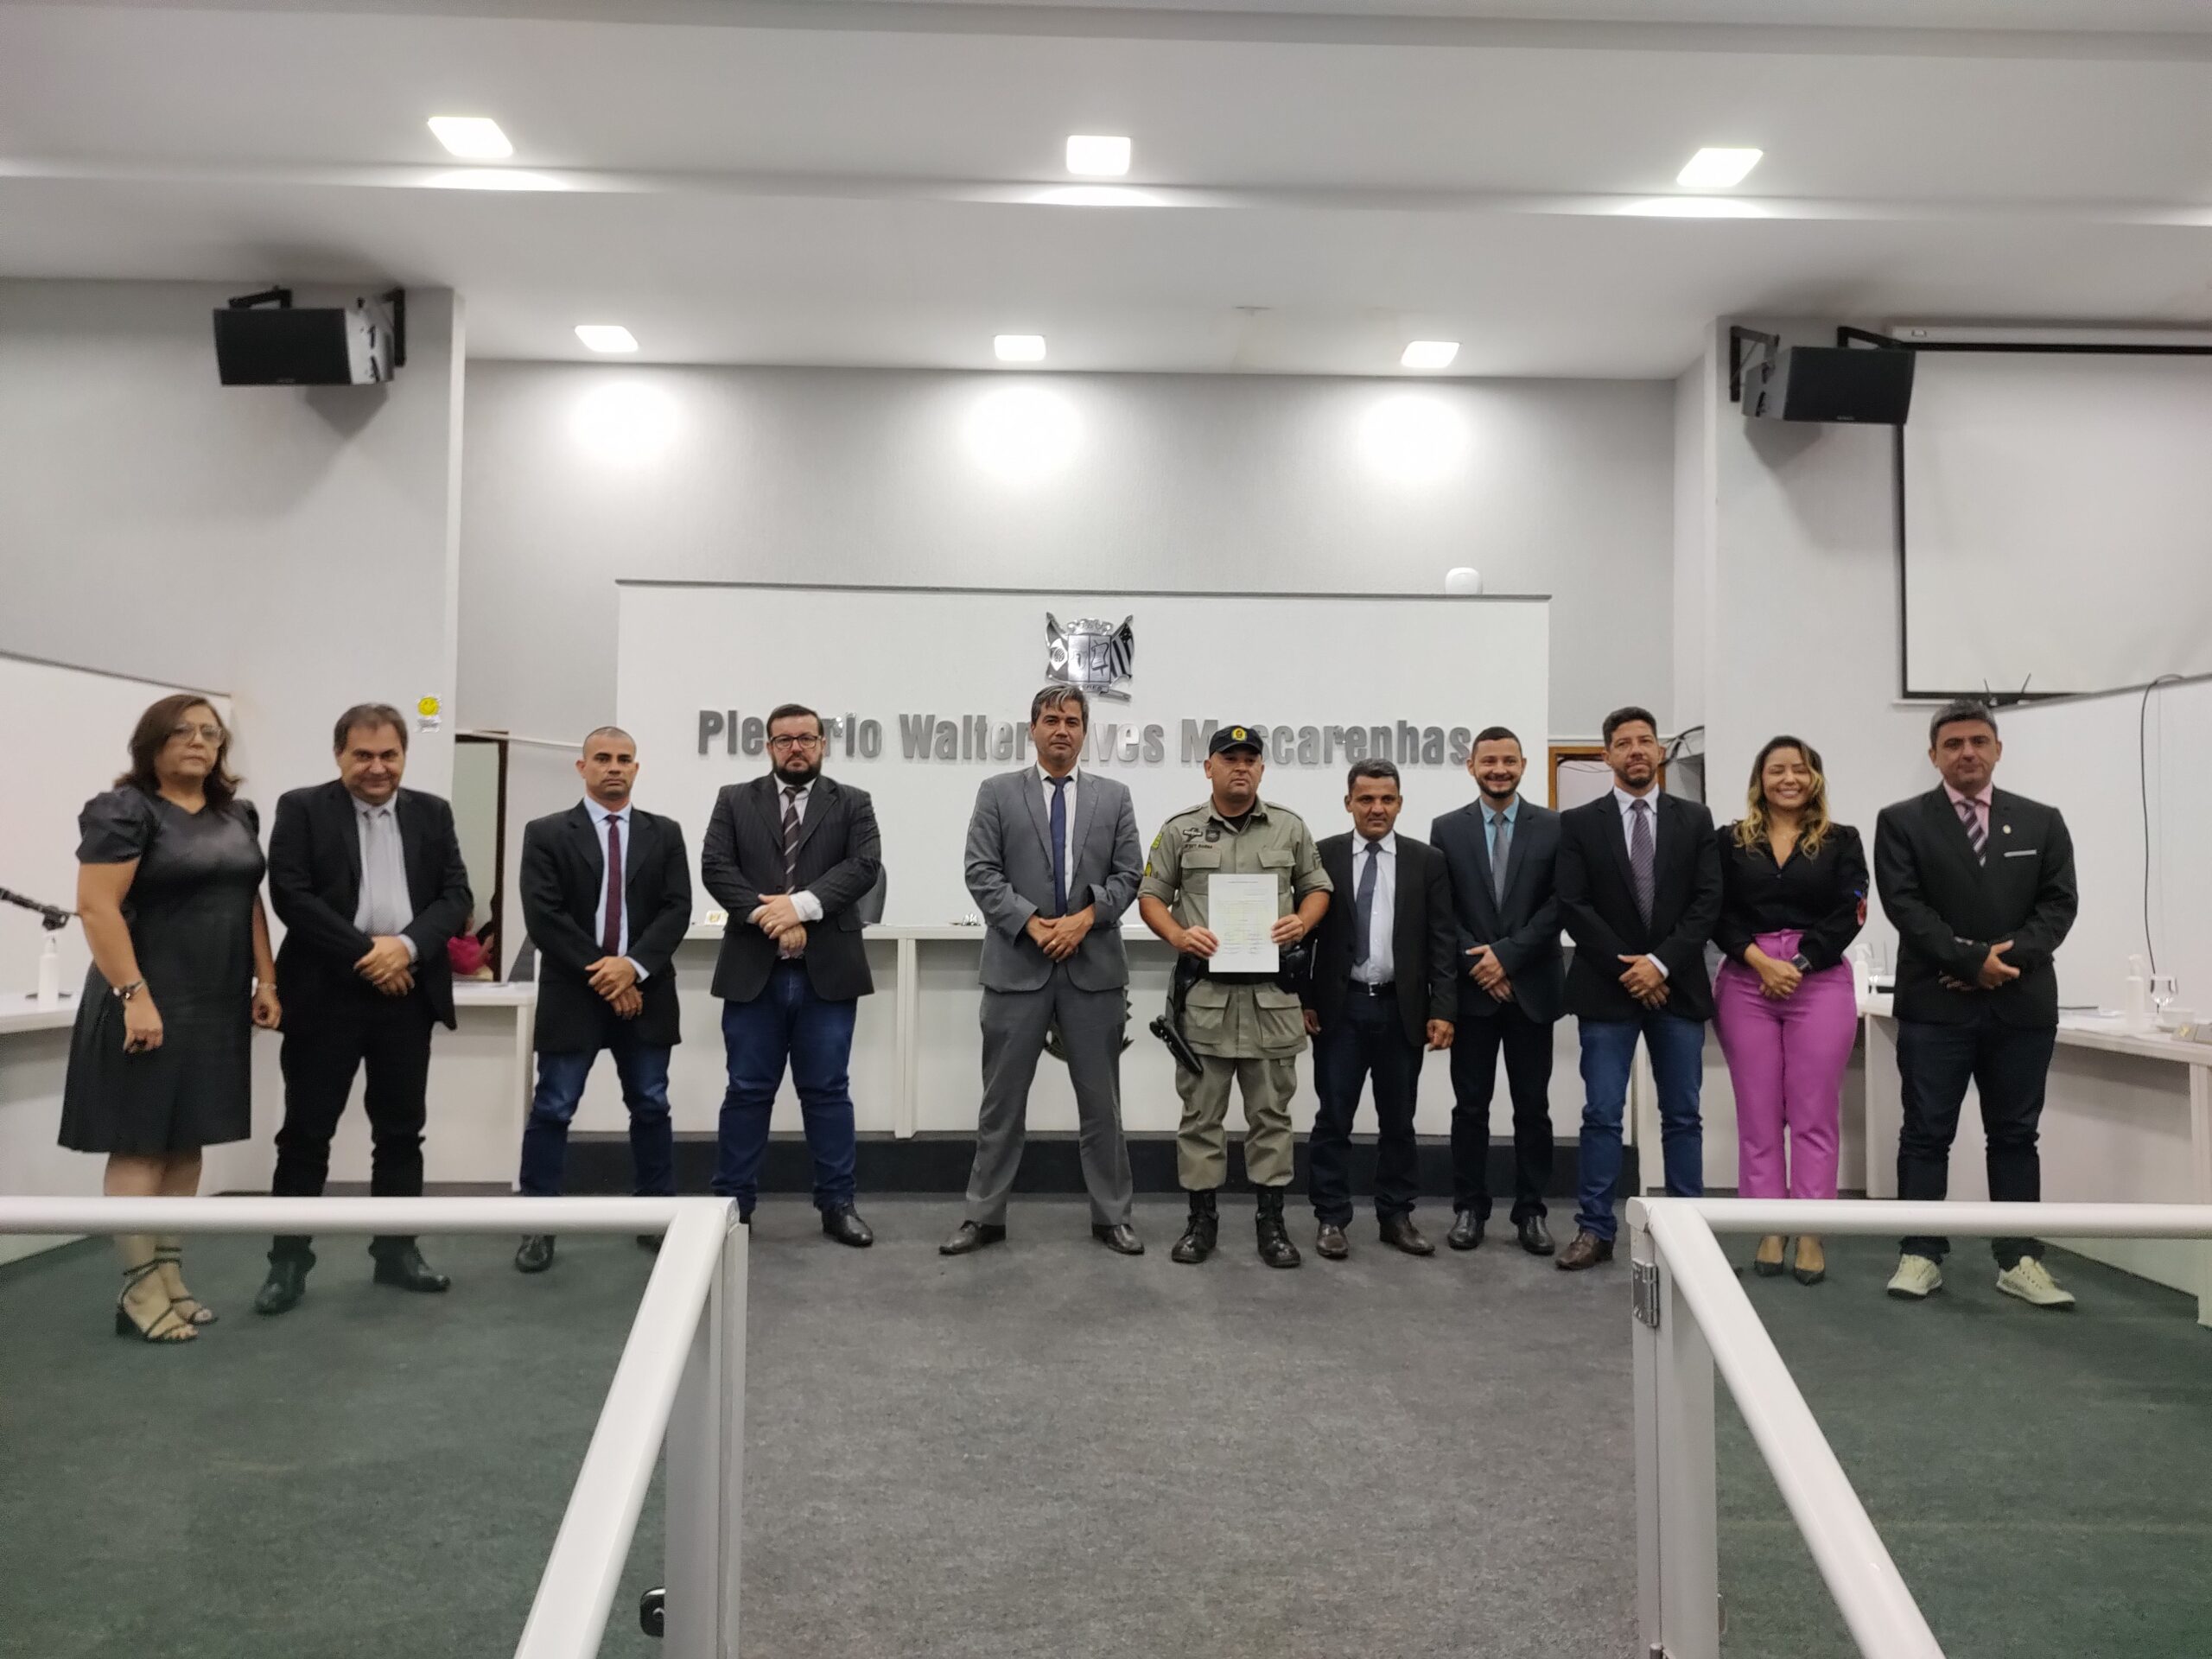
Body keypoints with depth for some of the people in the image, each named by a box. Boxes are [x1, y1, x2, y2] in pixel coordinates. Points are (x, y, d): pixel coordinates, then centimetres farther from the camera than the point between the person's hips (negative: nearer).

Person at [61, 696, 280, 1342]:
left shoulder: (238, 816, 12)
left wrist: (266, 981, 8)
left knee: (186, 1146, 10)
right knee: (140, 1144, -1)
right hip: (150, 1006, -7)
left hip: (216, 1009, 7)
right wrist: (134, 995, -21)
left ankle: (170, 1279, 17)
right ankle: (139, 1292, 4)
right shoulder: (123, 810, -8)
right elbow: (96, 906, -15)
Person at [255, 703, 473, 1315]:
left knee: (401, 1130, 10)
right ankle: (288, 1260, 13)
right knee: (306, 1132, 3)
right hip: (326, 993, -3)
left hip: (407, 992, 3)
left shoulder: (433, 814, 9)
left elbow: (457, 896, 3)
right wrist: (364, 953, -15)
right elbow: (290, 896, -10)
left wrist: (407, 946, -14)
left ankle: (396, 1250, 22)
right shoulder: (301, 809, 0)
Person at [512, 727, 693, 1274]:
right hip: (572, 994, -2)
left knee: (651, 1107, 9)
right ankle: (539, 1227, 11)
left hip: (644, 993, 2)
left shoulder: (665, 834, 8)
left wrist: (633, 966, -15)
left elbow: (676, 909, -1)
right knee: (552, 1110, 1)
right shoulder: (546, 834, 1)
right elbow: (543, 917, -8)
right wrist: (601, 973, -13)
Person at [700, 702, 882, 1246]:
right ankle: (733, 1203, 17)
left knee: (827, 1091, 6)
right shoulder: (734, 800, 9)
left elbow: (864, 865, -7)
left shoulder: (852, 804, 8)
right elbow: (715, 868, -2)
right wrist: (771, 918, -14)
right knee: (747, 1091, 7)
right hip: (753, 971, 1)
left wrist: (803, 904, -18)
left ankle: (837, 1203, 14)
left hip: (827, 971, 0)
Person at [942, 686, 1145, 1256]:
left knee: (1101, 1099, 8)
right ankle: (984, 1216, 17)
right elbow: (982, 873, -3)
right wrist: (1034, 923, -14)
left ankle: (1110, 1215, 20)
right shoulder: (998, 793, 4)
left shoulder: (1114, 797, 9)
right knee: (1002, 1098, 6)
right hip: (1017, 966, -1)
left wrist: (1086, 916, -11)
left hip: (1094, 967, 1)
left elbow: (1128, 875, 5)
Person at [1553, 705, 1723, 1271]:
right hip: (1607, 988, -1)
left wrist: (1661, 962, -11)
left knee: (1682, 1116, 7)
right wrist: (1625, 968, -10)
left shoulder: (1694, 819, 7)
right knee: (1602, 1115, 0)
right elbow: (1573, 907, -3)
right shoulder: (1579, 823, 3)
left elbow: (1707, 902, 0)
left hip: (1677, 986, 2)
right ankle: (1595, 1231, 7)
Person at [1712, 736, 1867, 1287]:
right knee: (1758, 1114, 4)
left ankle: (1811, 1235, 6)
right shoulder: (1731, 841, 8)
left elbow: (1848, 915, -2)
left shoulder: (1841, 841, 7)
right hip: (1745, 984, 1)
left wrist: (1796, 966, -12)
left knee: (1814, 1115, 0)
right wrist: (1760, 962, -14)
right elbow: (1720, 915, 0)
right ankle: (1769, 1231, 12)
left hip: (1821, 983, -1)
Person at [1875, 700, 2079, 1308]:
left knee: (2015, 1135, 8)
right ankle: (1922, 1254, 10)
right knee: (1926, 1134, 3)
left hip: (2023, 1005, 3)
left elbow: (2058, 903, 2)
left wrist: (2011, 956, -13)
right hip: (1935, 1004, -2)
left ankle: (2020, 1260, 15)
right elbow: (1904, 905, -8)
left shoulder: (2042, 822, 10)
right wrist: (1972, 960, -16)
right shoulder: (1901, 822, 1)